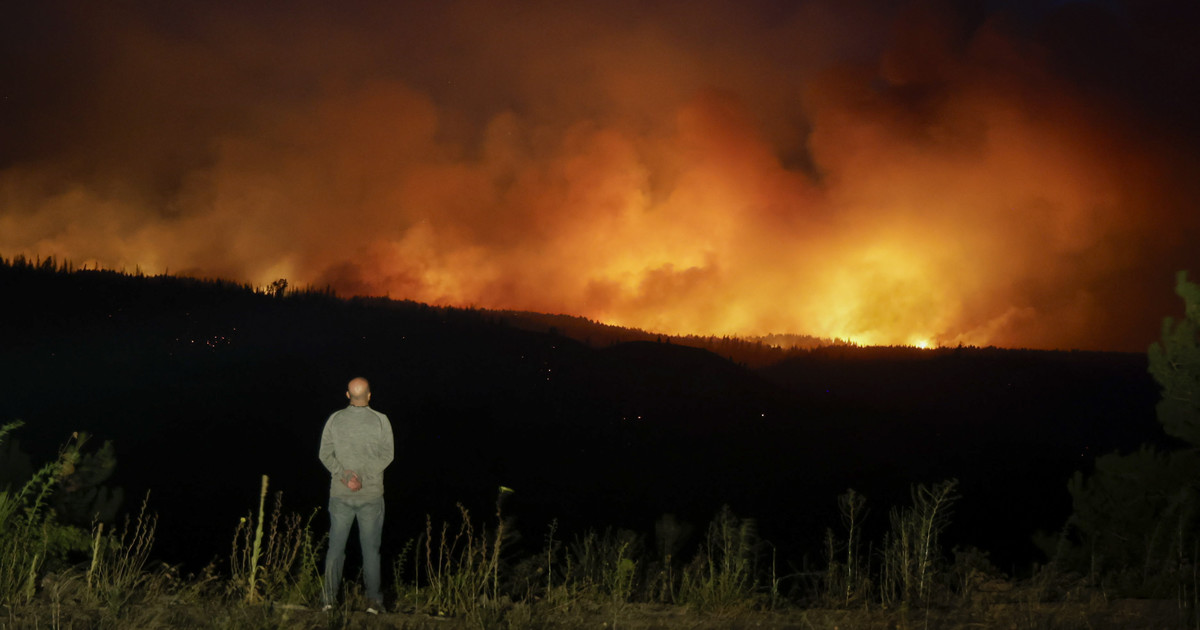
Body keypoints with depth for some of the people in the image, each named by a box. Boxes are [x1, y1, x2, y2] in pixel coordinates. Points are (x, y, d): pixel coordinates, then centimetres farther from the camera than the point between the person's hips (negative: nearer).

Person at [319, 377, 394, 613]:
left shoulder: (335, 419, -2)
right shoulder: (381, 420, -7)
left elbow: (325, 454, -3)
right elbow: (387, 455, -9)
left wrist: (345, 475, -9)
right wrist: (364, 477, -11)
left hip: (340, 493, 1)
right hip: (371, 494, -1)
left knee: (336, 546, 10)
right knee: (371, 549, 6)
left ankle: (329, 597, 10)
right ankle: (373, 600, 7)